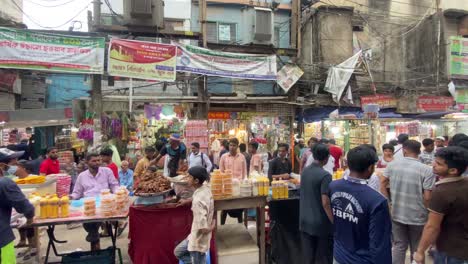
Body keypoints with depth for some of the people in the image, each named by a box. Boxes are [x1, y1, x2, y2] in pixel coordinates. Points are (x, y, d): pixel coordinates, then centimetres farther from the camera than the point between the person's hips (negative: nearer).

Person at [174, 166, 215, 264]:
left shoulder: (198, 200, -33)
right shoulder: (205, 188, -6)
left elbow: (202, 228, -32)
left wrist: (210, 228, -13)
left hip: (199, 239, -9)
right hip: (196, 236, 9)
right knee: (178, 252, 25)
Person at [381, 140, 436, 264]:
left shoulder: (392, 165, -5)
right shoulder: (427, 170, -15)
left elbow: (382, 184, 2)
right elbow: (427, 197, -16)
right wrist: (423, 210, 3)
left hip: (396, 214, 2)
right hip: (417, 216, -2)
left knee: (399, 246, 18)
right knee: (417, 249, 18)